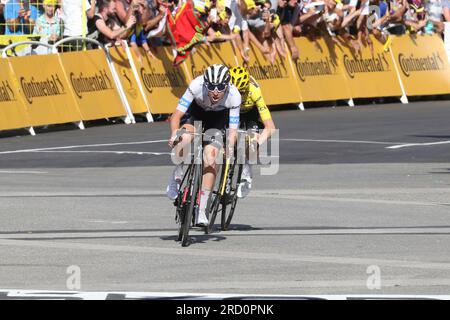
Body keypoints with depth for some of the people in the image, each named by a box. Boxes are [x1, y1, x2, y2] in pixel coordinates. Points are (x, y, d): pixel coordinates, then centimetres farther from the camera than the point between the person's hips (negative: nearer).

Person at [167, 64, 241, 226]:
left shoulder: (234, 96, -34)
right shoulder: (197, 86, -37)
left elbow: (233, 130, -29)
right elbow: (176, 115, -34)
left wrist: (230, 146, -50)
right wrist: (174, 134, -53)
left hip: (218, 116, 0)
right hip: (196, 110, 0)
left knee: (210, 159, -16)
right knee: (185, 137, -33)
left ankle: (201, 210, -8)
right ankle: (176, 177, -6)